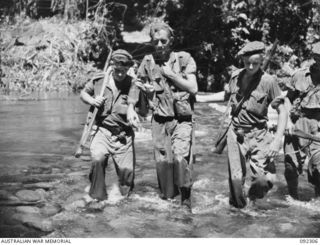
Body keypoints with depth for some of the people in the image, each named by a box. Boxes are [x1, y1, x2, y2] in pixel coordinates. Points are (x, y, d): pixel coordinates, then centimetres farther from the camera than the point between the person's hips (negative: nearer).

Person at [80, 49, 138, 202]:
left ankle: (124, 197, 33)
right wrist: (92, 101, -3)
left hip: (123, 135, 1)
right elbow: (83, 93, 17)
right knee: (97, 159, -26)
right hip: (102, 130, 0)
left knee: (127, 170, 2)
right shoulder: (99, 81, -1)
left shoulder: (133, 85, -3)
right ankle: (98, 197, -8)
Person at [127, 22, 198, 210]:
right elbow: (137, 87, 15)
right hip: (160, 121, 3)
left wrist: (172, 75, -10)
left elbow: (193, 89, -6)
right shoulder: (148, 62, 5)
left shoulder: (184, 59, -1)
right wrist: (131, 108, 2)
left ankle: (186, 200, -4)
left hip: (182, 119, -3)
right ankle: (167, 200, 19)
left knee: (181, 158, -20)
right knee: (163, 162, 3)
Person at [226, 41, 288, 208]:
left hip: (258, 135, -2)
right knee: (236, 179, -3)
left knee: (266, 179, -14)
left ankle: (252, 198, 18)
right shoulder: (235, 77, 2)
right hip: (236, 134, 2)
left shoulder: (268, 81, -10)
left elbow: (282, 112, -8)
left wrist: (277, 141, -17)